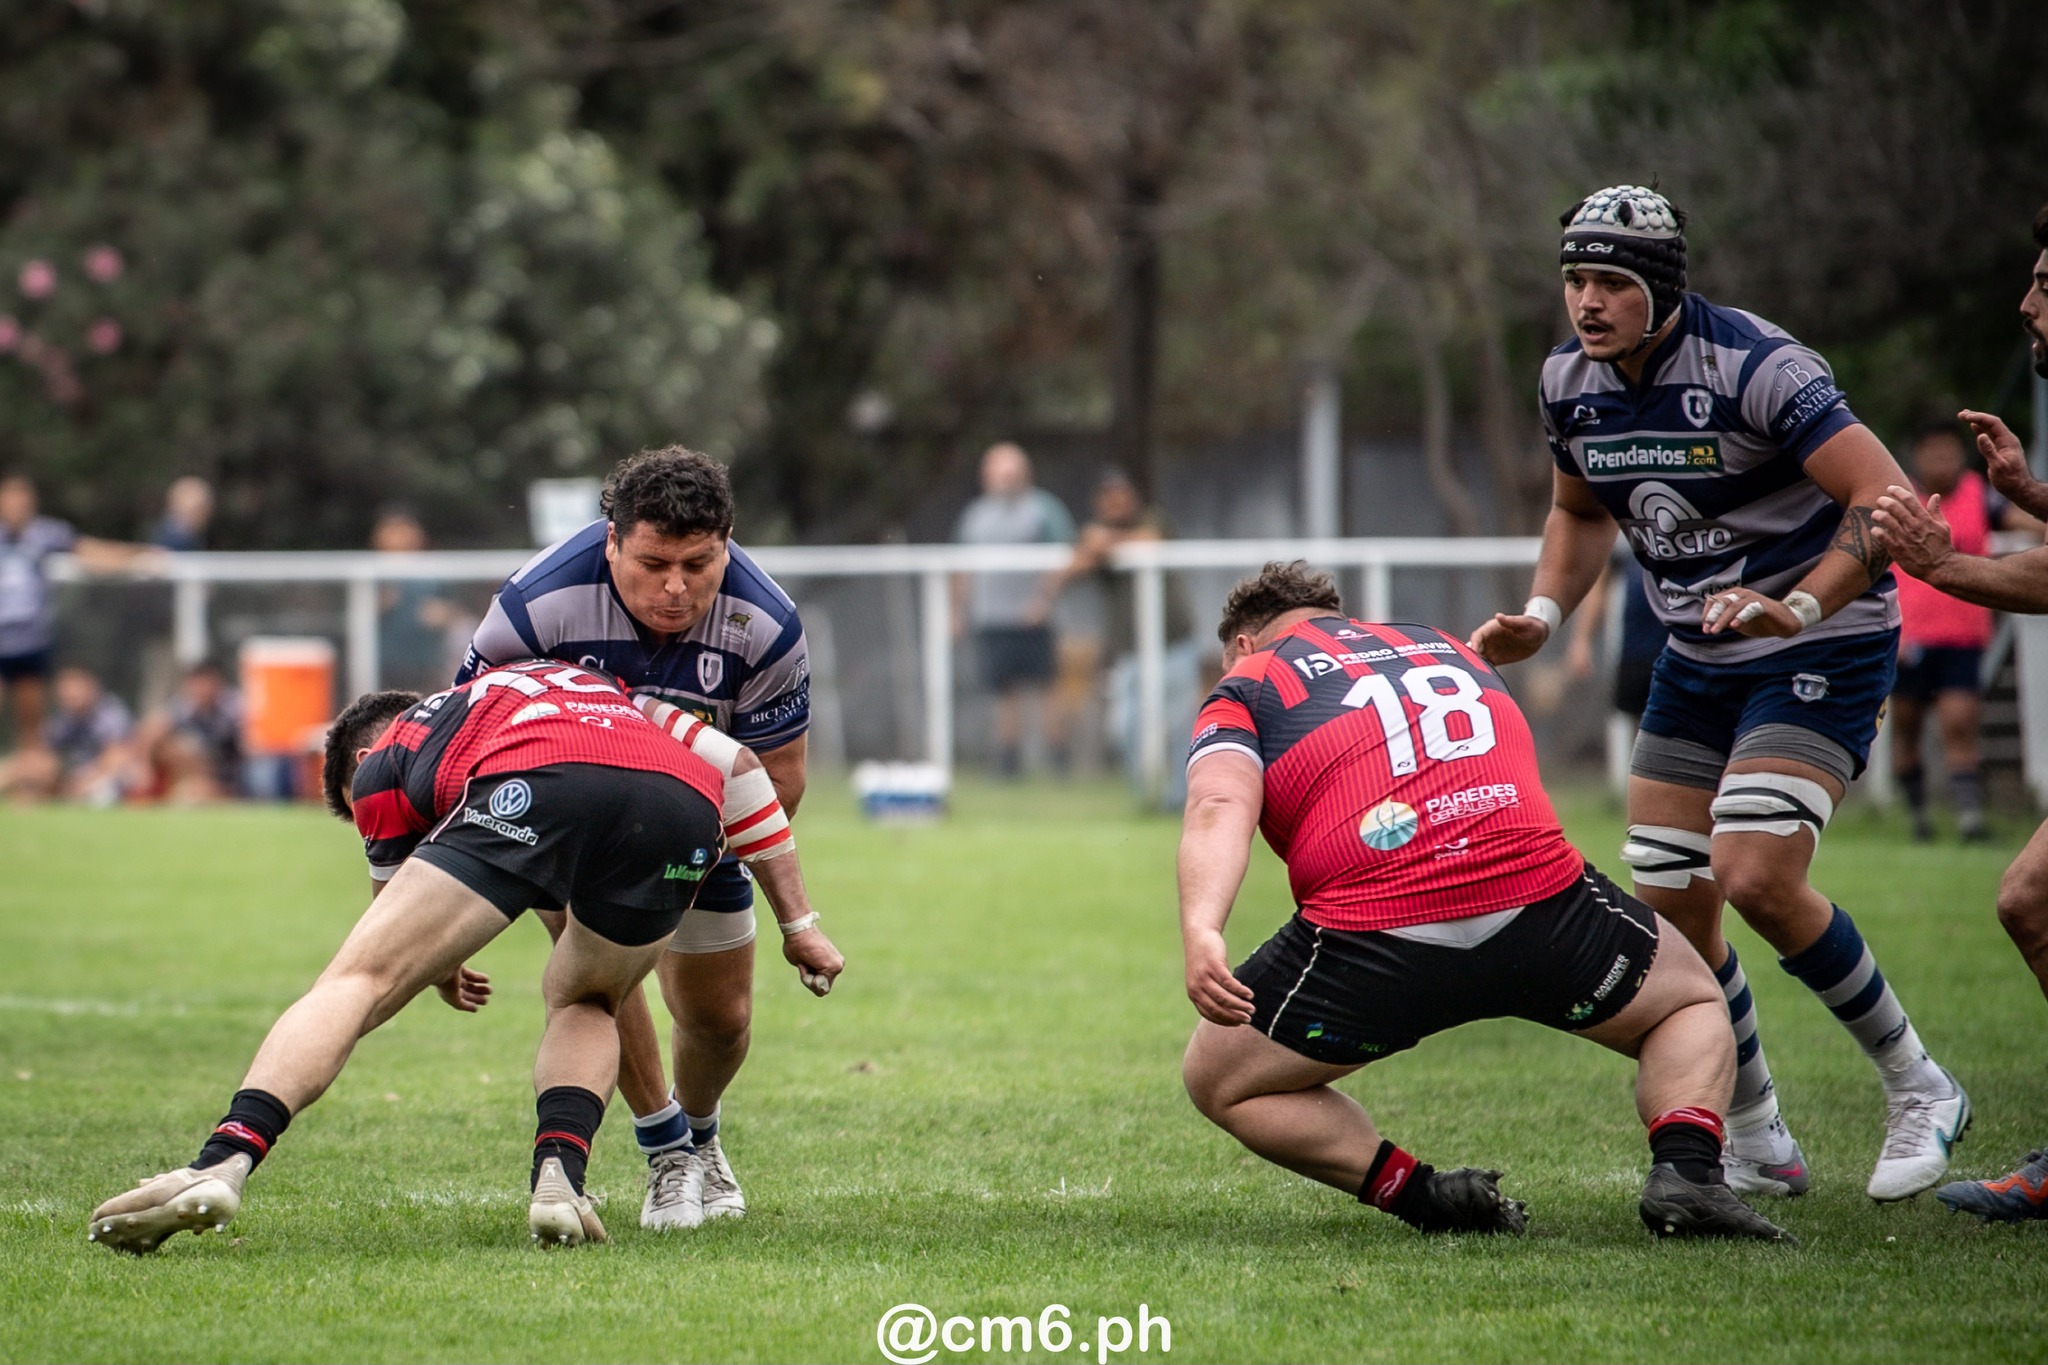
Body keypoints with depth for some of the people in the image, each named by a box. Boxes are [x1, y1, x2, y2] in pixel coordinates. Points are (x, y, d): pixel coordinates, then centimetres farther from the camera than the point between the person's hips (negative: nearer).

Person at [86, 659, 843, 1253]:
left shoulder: (382, 763, 32)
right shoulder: (591, 686, 45)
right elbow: (735, 764, 40)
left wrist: (438, 971, 65)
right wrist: (799, 923, 41)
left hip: (528, 791, -4)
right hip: (681, 803, 4)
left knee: (354, 983, 4)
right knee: (580, 1002, 31)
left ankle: (223, 1163, -16)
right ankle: (560, 1175, 5)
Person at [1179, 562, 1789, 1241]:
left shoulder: (1248, 683, 17)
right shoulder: (1446, 647, 32)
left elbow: (1220, 810, -4)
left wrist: (1201, 935, -18)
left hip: (1372, 932, -3)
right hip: (1541, 895, 3)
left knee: (1218, 1082, 21)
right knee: (1692, 1005, 29)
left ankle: (1416, 1192, 5)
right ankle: (1685, 1172, 1)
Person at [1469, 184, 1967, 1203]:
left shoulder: (1754, 366, -22)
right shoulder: (1571, 381, 0)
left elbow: (1886, 498, -26)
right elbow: (1581, 511, 20)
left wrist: (1801, 605, -39)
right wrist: (1543, 613, 3)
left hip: (1822, 647, -7)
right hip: (1696, 657, 7)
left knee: (1756, 878, -22)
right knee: (1669, 909, -1)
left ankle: (1918, 1090, -2)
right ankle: (1757, 1145, 16)